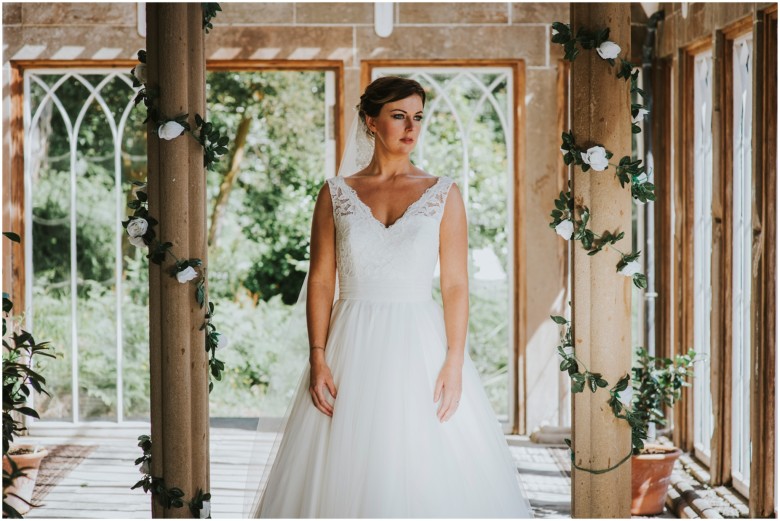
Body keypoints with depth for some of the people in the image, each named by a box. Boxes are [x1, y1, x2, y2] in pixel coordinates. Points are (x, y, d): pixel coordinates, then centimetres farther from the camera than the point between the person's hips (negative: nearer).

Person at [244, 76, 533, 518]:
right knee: (346, 474, 0)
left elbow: (456, 284, 0)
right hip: (353, 350, 1)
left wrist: (454, 362, -9)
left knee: (427, 474, -2)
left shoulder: (443, 194, 4)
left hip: (419, 347, 0)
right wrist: (317, 359, -6)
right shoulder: (336, 193, 6)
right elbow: (320, 281, 3)